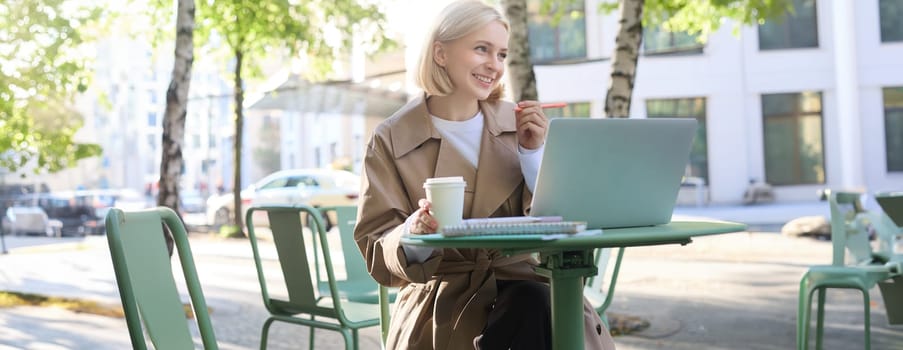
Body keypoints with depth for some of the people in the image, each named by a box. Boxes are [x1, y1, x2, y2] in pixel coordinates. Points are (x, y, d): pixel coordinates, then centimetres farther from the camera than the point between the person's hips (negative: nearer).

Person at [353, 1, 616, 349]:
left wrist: (533, 151, -8)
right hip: (442, 293, -3)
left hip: (520, 283, 4)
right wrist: (412, 234, -26)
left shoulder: (516, 124, 8)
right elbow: (377, 253, -4)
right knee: (534, 308, -32)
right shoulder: (391, 139, -1)